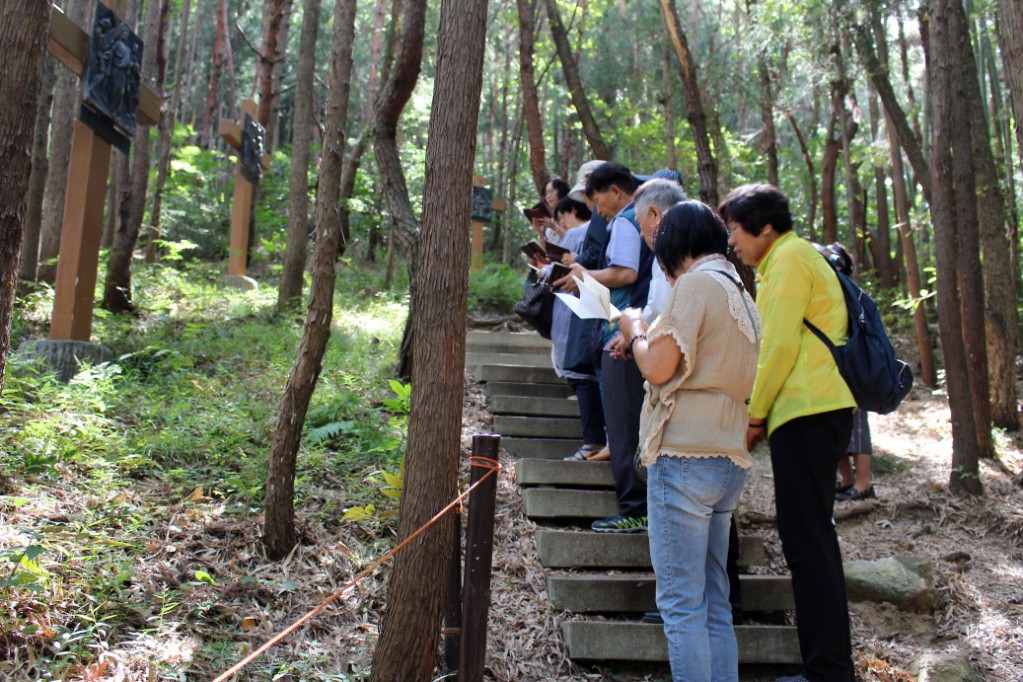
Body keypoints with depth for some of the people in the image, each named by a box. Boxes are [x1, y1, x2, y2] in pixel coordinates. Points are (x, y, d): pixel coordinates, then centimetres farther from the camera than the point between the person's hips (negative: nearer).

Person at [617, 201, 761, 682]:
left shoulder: (697, 283, -7)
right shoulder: (740, 291, 19)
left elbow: (659, 368, -13)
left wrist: (635, 331, 6)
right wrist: (652, 336, 21)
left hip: (685, 456, -9)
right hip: (729, 458, 9)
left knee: (681, 603, -4)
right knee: (714, 605, 13)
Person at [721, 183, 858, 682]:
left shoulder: (789, 257, -7)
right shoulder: (796, 257, 23)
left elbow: (780, 346, -15)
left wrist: (755, 415, -7)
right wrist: (764, 412, 19)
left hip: (806, 414, -10)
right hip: (819, 411, 10)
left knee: (807, 543, -8)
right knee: (810, 539, 14)